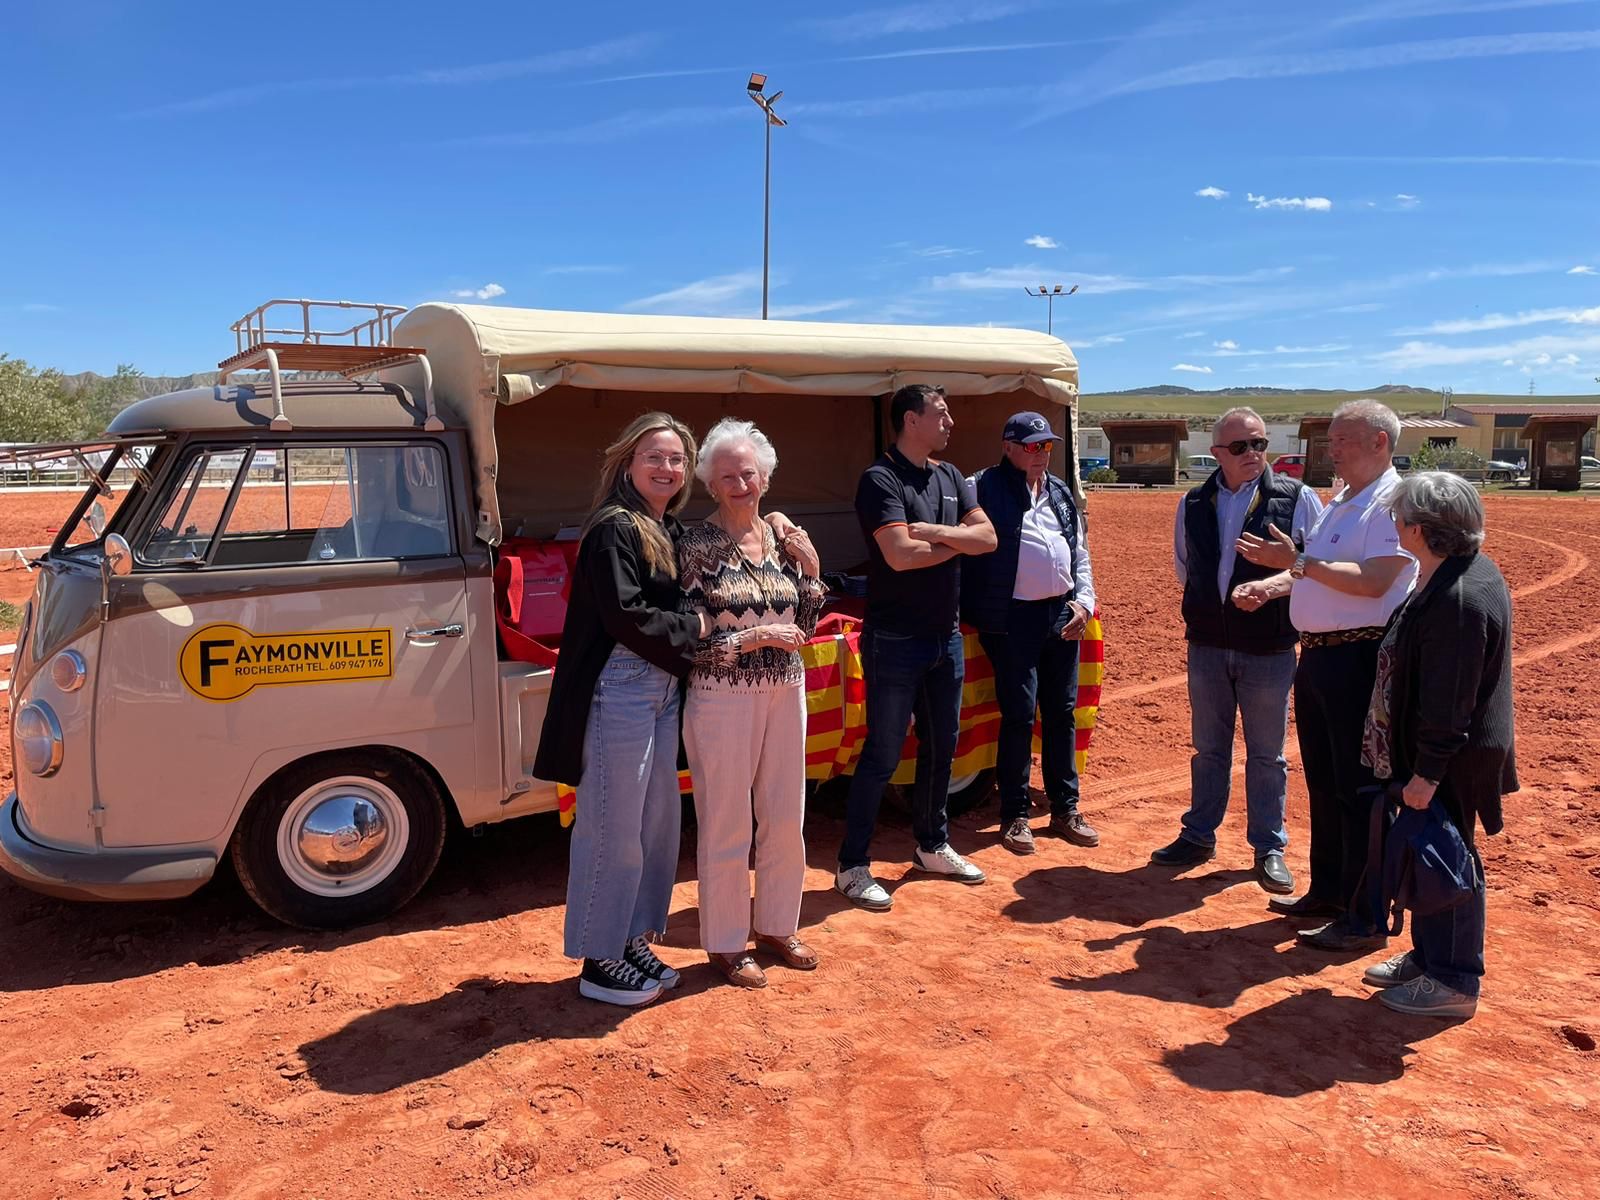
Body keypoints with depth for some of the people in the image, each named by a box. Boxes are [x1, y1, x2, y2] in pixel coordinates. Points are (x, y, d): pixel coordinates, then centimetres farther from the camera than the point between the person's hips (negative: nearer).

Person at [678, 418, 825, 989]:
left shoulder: (782, 538, 5)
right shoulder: (696, 545, -10)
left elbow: (803, 627, 9)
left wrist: (810, 570, -4)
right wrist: (755, 637, -18)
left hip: (785, 695, 6)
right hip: (723, 700, -5)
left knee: (786, 818, 15)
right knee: (727, 826, 6)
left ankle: (776, 925, 35)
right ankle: (726, 943, 24)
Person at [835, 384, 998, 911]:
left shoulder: (949, 477, 11)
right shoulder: (880, 480, -13)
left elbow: (988, 537, 2)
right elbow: (899, 554, -25)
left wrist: (933, 531, -15)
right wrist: (958, 540, -9)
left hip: (946, 635, 8)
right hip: (895, 640, -8)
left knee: (941, 747, 17)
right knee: (882, 754, -2)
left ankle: (932, 846, 34)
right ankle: (852, 867, 9)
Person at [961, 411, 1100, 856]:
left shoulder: (1061, 493, 15)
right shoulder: (983, 488, -6)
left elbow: (1081, 552, 19)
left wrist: (1084, 600, 6)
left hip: (1064, 614, 6)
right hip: (1013, 618, -6)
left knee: (1062, 713, 12)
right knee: (1019, 715, -3)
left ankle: (1065, 808, 23)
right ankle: (1014, 815, 10)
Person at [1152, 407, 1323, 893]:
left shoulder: (1296, 498, -5)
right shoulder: (1194, 504, 5)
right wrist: (1206, 603, 7)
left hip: (1269, 648, -3)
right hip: (1207, 644, 3)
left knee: (1267, 754, 8)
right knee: (1208, 748, 14)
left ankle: (1269, 848, 20)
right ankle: (1199, 836, 27)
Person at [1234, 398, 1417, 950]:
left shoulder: (1394, 502, -12)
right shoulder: (1339, 503, 17)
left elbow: (1371, 580, -23)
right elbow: (1311, 569, 19)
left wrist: (1295, 560, -24)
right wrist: (1266, 585, 1)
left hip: (1361, 660, -9)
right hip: (1318, 656, 9)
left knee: (1359, 790, -3)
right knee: (1322, 782, 17)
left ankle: (1365, 918, 7)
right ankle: (1327, 892, 31)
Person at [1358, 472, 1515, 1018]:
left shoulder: (1457, 600, -28)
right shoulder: (1471, 569, 5)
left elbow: (1449, 703, -26)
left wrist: (1427, 773, -21)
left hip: (1451, 761, -10)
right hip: (1450, 750, 10)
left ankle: (1454, 982, 18)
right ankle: (1427, 956, 35)